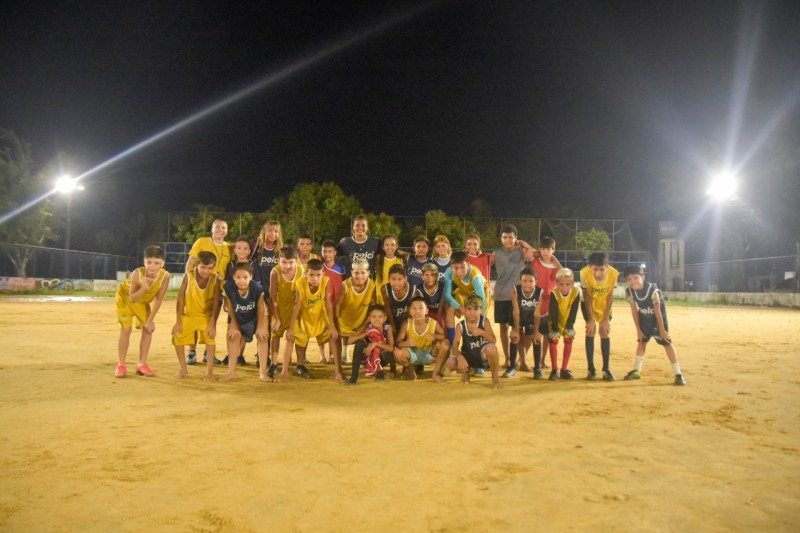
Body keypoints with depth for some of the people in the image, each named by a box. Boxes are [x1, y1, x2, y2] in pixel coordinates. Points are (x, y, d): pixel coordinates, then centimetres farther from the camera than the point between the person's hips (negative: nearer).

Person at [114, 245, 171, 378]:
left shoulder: (165, 276, -33)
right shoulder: (137, 273, -39)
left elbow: (158, 300, -20)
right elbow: (132, 298, -30)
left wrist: (150, 320, -16)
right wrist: (143, 289, -49)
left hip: (143, 302, 3)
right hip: (125, 297, -3)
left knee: (148, 329, -3)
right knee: (126, 329, -8)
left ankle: (142, 364, 9)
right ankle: (121, 365, 4)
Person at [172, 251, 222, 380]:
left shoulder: (216, 279, -21)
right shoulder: (188, 276, -21)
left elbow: (216, 303, -18)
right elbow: (180, 299, -15)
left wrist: (212, 324, -21)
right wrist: (178, 322, -13)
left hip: (207, 316, -1)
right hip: (188, 315, 1)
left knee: (210, 336, -17)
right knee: (178, 336, -4)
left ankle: (209, 370, -4)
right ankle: (183, 369, 16)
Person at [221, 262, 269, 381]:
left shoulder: (257, 288, -37)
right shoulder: (228, 287, -34)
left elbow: (261, 309, -21)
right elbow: (230, 307, -16)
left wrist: (260, 327, -12)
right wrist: (233, 326, -8)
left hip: (255, 316, -2)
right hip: (237, 317, 2)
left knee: (262, 336, -8)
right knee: (233, 336, 1)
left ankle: (262, 372, 2)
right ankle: (231, 371, 12)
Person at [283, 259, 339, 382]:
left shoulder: (326, 282, -28)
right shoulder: (300, 283, -29)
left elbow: (328, 304, -23)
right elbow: (297, 306, -23)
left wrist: (332, 326, -22)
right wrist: (291, 328, -22)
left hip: (320, 316, 0)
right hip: (304, 316, 0)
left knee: (334, 336, -11)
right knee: (291, 336, -6)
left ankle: (338, 370, -2)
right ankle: (284, 371, 11)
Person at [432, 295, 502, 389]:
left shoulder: (484, 321, -12)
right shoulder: (461, 325, -9)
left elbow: (494, 341, -18)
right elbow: (455, 346, -16)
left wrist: (482, 332, -36)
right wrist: (460, 357, -38)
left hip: (484, 356, -2)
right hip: (469, 357, 3)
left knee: (491, 347, -38)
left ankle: (495, 378, -12)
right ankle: (466, 371, 16)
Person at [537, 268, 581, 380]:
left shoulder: (576, 292, -26)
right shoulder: (554, 294, -32)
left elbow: (573, 312, -19)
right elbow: (554, 313, -26)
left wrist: (569, 326, -19)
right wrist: (555, 329, -23)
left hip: (568, 321, 2)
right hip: (555, 322, -2)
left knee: (568, 341, 0)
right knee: (553, 341, -7)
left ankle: (564, 369, 9)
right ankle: (554, 369, 1)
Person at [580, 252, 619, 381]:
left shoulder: (613, 273, -32)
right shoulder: (584, 273, -35)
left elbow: (610, 297, -18)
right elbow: (587, 298, -22)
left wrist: (606, 319, -16)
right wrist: (591, 320, -19)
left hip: (604, 305, 1)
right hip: (589, 304, -1)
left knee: (605, 332, -3)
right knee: (590, 331, -8)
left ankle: (606, 369, 6)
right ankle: (591, 369, 1)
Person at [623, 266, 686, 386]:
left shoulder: (652, 290, -34)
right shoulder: (629, 292, -22)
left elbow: (657, 311, -26)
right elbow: (634, 310, -11)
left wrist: (661, 330, -18)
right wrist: (638, 329, -6)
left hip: (657, 316, -4)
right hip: (644, 317, 4)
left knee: (666, 342, -6)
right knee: (641, 340, 10)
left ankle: (678, 373, -2)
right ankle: (637, 370, 18)